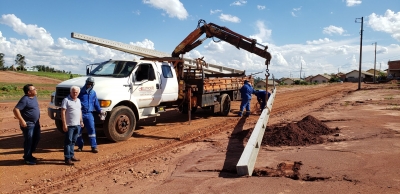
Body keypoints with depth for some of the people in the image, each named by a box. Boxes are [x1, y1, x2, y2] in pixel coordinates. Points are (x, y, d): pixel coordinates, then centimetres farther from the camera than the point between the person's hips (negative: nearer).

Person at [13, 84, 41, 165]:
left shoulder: (34, 97, 9)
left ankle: (29, 155, 30)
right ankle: (27, 158, 12)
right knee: (29, 141, 0)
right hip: (28, 124, -9)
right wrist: (22, 121, -25)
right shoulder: (25, 99, -19)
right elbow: (16, 110, -24)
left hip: (36, 123, 9)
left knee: (36, 139, 14)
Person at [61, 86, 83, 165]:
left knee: (73, 141, 15)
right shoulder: (66, 100, -10)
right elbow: (63, 112, -14)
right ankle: (67, 158, 2)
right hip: (69, 125, -7)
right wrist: (64, 124, -19)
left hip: (77, 125, 7)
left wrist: (81, 121, 18)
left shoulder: (78, 100, 13)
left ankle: (72, 155, 25)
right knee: (68, 141, -1)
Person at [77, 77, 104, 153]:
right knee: (78, 130, 6)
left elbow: (96, 103, 19)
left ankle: (94, 147, 1)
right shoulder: (80, 92, 2)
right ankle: (80, 146, 21)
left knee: (91, 130, -4)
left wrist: (99, 110, 14)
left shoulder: (93, 93, 13)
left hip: (89, 114, 2)